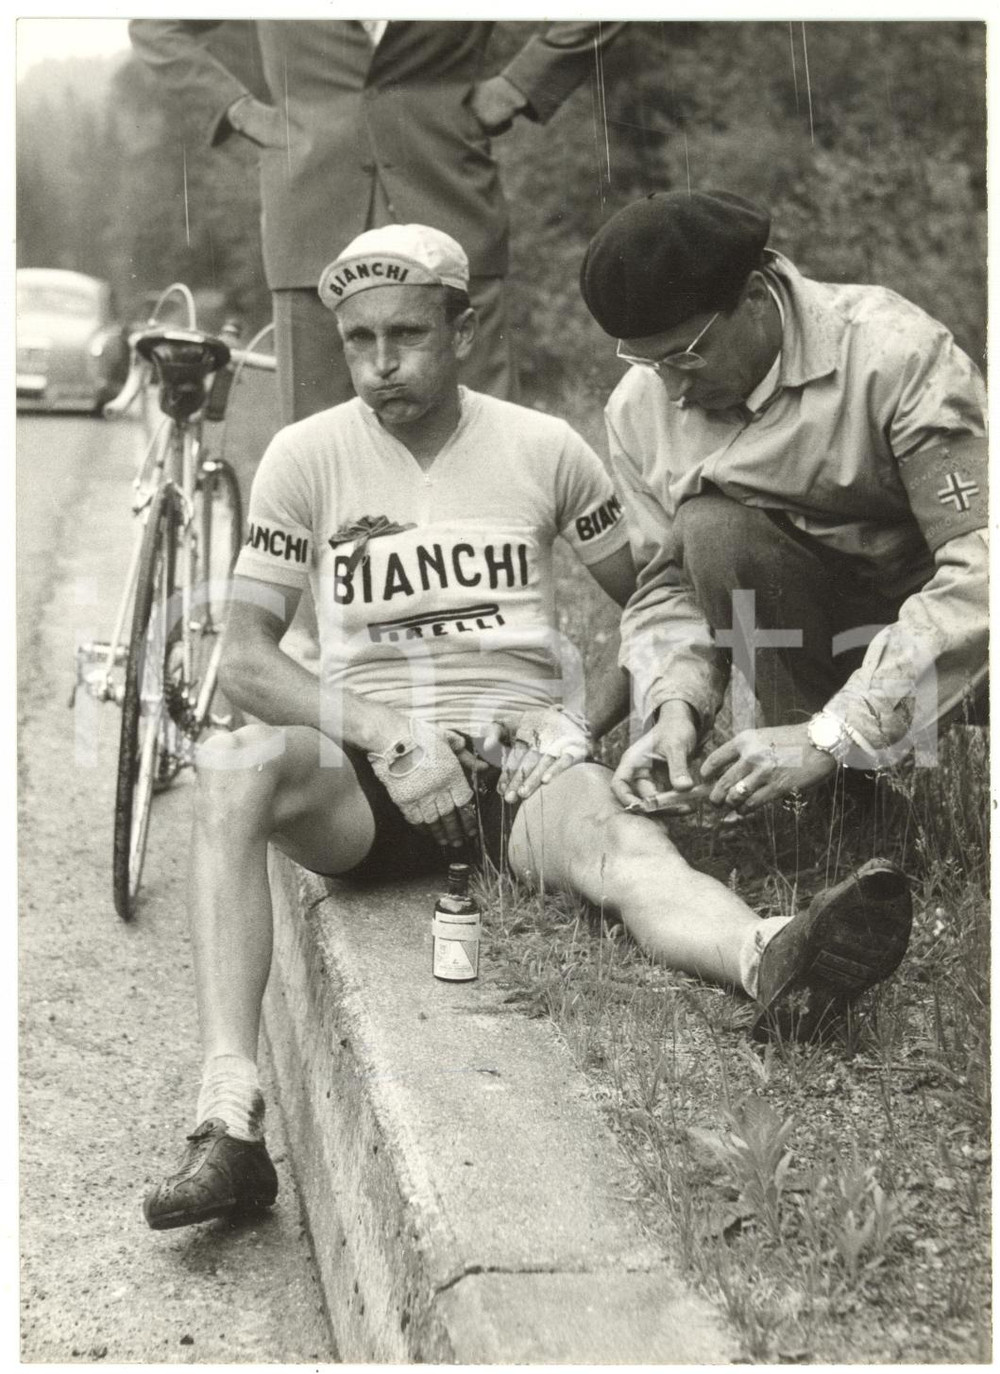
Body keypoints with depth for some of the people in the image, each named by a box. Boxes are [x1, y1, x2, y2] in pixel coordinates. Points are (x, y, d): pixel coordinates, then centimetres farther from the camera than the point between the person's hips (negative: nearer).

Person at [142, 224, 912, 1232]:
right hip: (371, 768, 0)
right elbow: (244, 660, 1)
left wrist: (586, 718, -2)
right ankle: (228, 1123, -42)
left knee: (619, 844, -34)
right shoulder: (307, 457, 6)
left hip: (522, 754, 0)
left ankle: (775, 961, -68)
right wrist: (385, 732, -14)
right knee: (231, 768, -32)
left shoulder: (541, 448, 8)